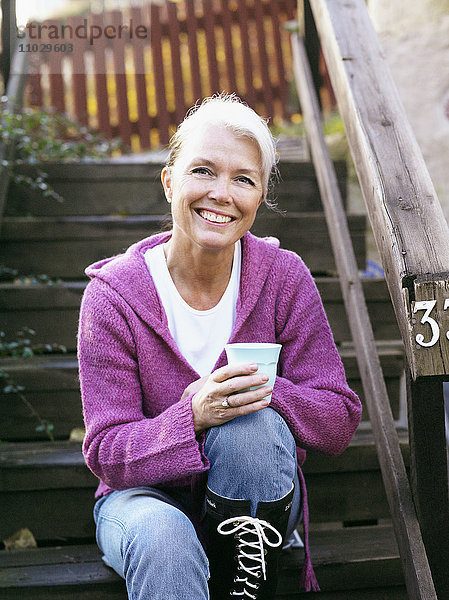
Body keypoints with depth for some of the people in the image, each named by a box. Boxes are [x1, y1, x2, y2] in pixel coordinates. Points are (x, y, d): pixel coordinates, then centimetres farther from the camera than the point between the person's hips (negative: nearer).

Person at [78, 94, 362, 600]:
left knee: (253, 425, -30)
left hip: (255, 500, 3)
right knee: (161, 537, -36)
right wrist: (194, 415, -33)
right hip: (150, 492, -2)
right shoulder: (114, 295, -14)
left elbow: (340, 420, -8)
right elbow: (106, 452, -14)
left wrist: (264, 392, -28)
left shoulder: (284, 278, -10)